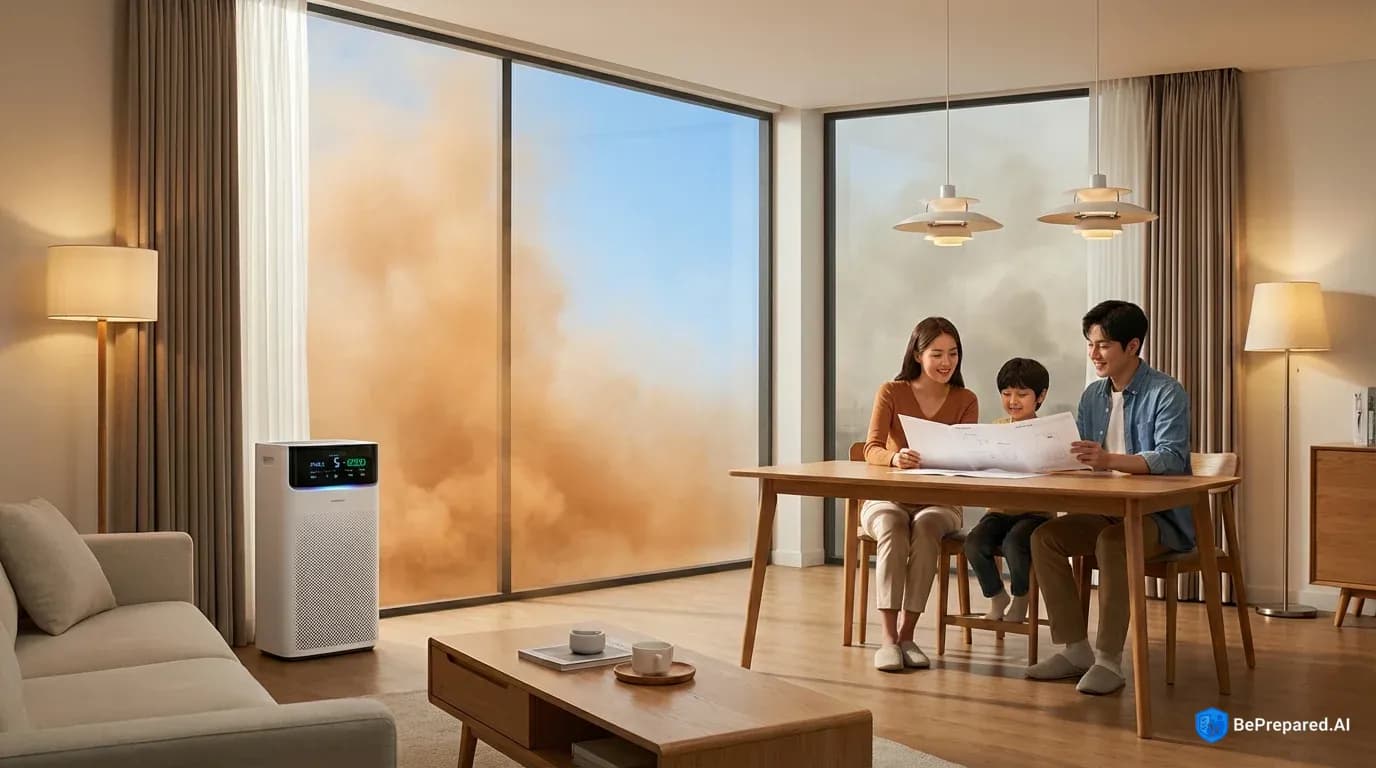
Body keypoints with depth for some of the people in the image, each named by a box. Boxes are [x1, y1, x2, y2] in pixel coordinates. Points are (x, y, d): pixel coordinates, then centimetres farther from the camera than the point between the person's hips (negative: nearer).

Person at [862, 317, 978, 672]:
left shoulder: (965, 400, 5)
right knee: (892, 527, -34)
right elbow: (872, 449, -12)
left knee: (926, 527, -34)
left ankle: (907, 634, -28)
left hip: (939, 502, 1)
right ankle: (888, 637, -34)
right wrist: (895, 458, -36)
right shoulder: (891, 392, 0)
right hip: (887, 498, -1)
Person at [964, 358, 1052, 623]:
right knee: (974, 541, -21)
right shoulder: (997, 427, 12)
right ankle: (996, 597, 6)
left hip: (1035, 511, -4)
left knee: (1014, 542, -31)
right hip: (1000, 509, 4)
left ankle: (1020, 600, 0)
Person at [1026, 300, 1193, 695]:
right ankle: (1075, 650, -9)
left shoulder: (1166, 393, -11)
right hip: (1105, 510, 7)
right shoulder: (1093, 395, 10)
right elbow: (1076, 457, 10)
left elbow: (1171, 458, -26)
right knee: (1045, 536, -16)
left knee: (1112, 541, -35)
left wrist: (1110, 460, -42)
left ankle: (1109, 660, -28)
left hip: (1160, 515, -7)